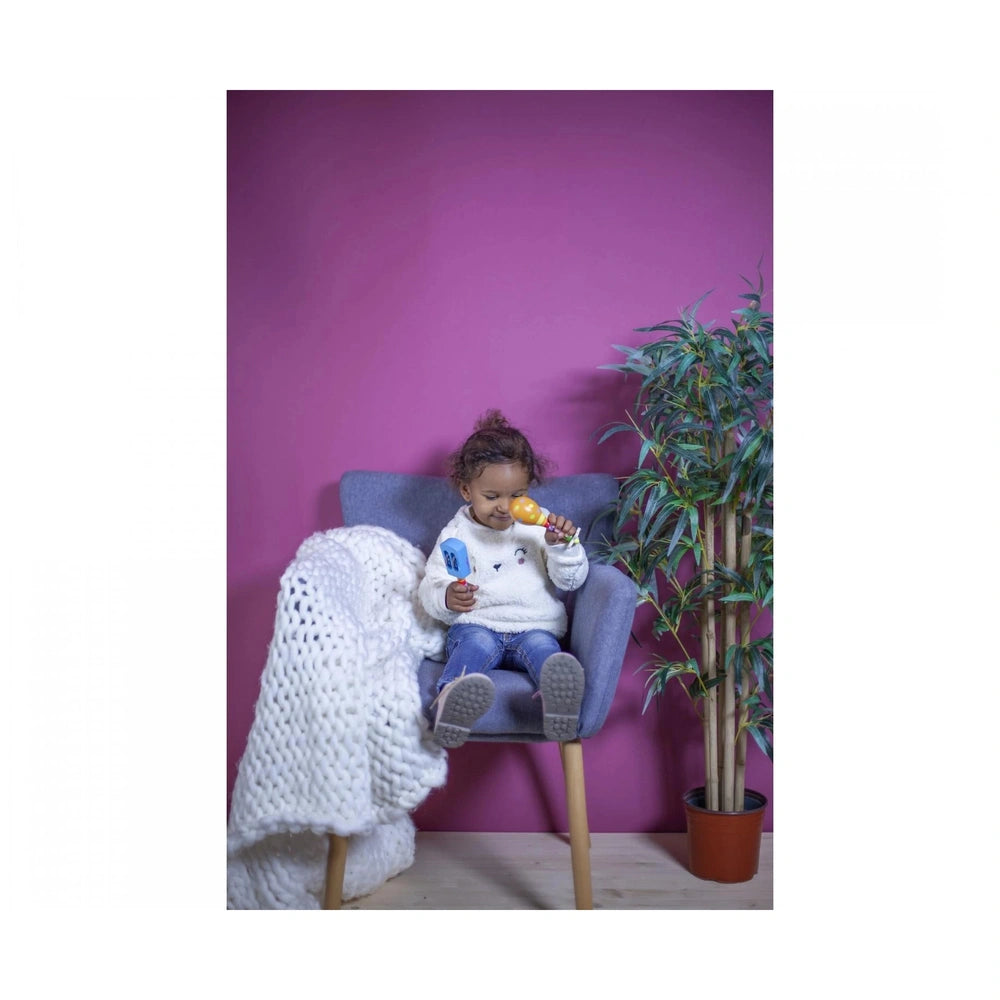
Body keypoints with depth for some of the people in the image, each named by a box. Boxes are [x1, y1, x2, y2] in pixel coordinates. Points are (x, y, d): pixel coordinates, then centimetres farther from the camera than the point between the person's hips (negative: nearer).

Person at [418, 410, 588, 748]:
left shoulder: (540, 526, 10)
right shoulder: (456, 534, 9)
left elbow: (571, 580, 6)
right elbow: (429, 587, 6)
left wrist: (562, 546, -15)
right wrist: (446, 598, -18)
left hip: (535, 627, 1)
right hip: (476, 624, 0)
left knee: (541, 646, -32)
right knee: (476, 643, -33)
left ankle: (558, 695, -64)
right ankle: (454, 695, -63)